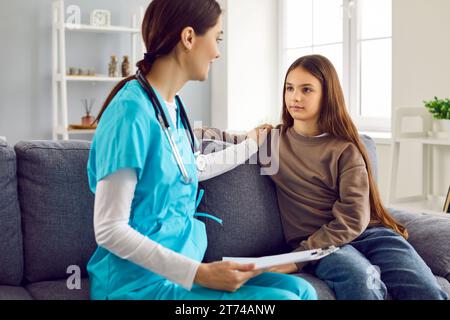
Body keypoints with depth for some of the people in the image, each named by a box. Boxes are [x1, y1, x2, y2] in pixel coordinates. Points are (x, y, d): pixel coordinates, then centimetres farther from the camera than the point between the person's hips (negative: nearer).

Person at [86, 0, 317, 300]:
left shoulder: (174, 107, 7)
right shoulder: (131, 112, -19)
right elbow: (109, 230, -20)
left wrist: (252, 144, 39)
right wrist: (199, 274, -24)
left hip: (181, 270, 8)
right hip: (142, 280, -8)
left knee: (299, 289, -5)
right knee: (283, 298, -19)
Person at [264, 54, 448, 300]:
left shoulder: (344, 149, 6)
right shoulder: (271, 141, 12)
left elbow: (353, 218, -5)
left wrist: (299, 257, -16)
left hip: (367, 232, 1)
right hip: (317, 242, 0)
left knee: (428, 291, -26)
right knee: (361, 279, -35)